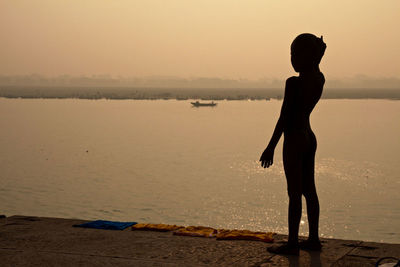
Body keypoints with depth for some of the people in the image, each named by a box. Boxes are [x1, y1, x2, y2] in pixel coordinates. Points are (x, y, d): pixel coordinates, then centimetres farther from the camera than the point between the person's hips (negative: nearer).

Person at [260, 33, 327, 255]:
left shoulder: (293, 83, -18)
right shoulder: (319, 79, 3)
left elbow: (284, 118, -18)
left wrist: (271, 148, -13)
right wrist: (317, 52, 11)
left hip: (294, 141, -8)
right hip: (309, 138, 8)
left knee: (294, 193, -3)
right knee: (309, 190, 13)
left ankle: (293, 243, 2)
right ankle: (313, 239, 19)